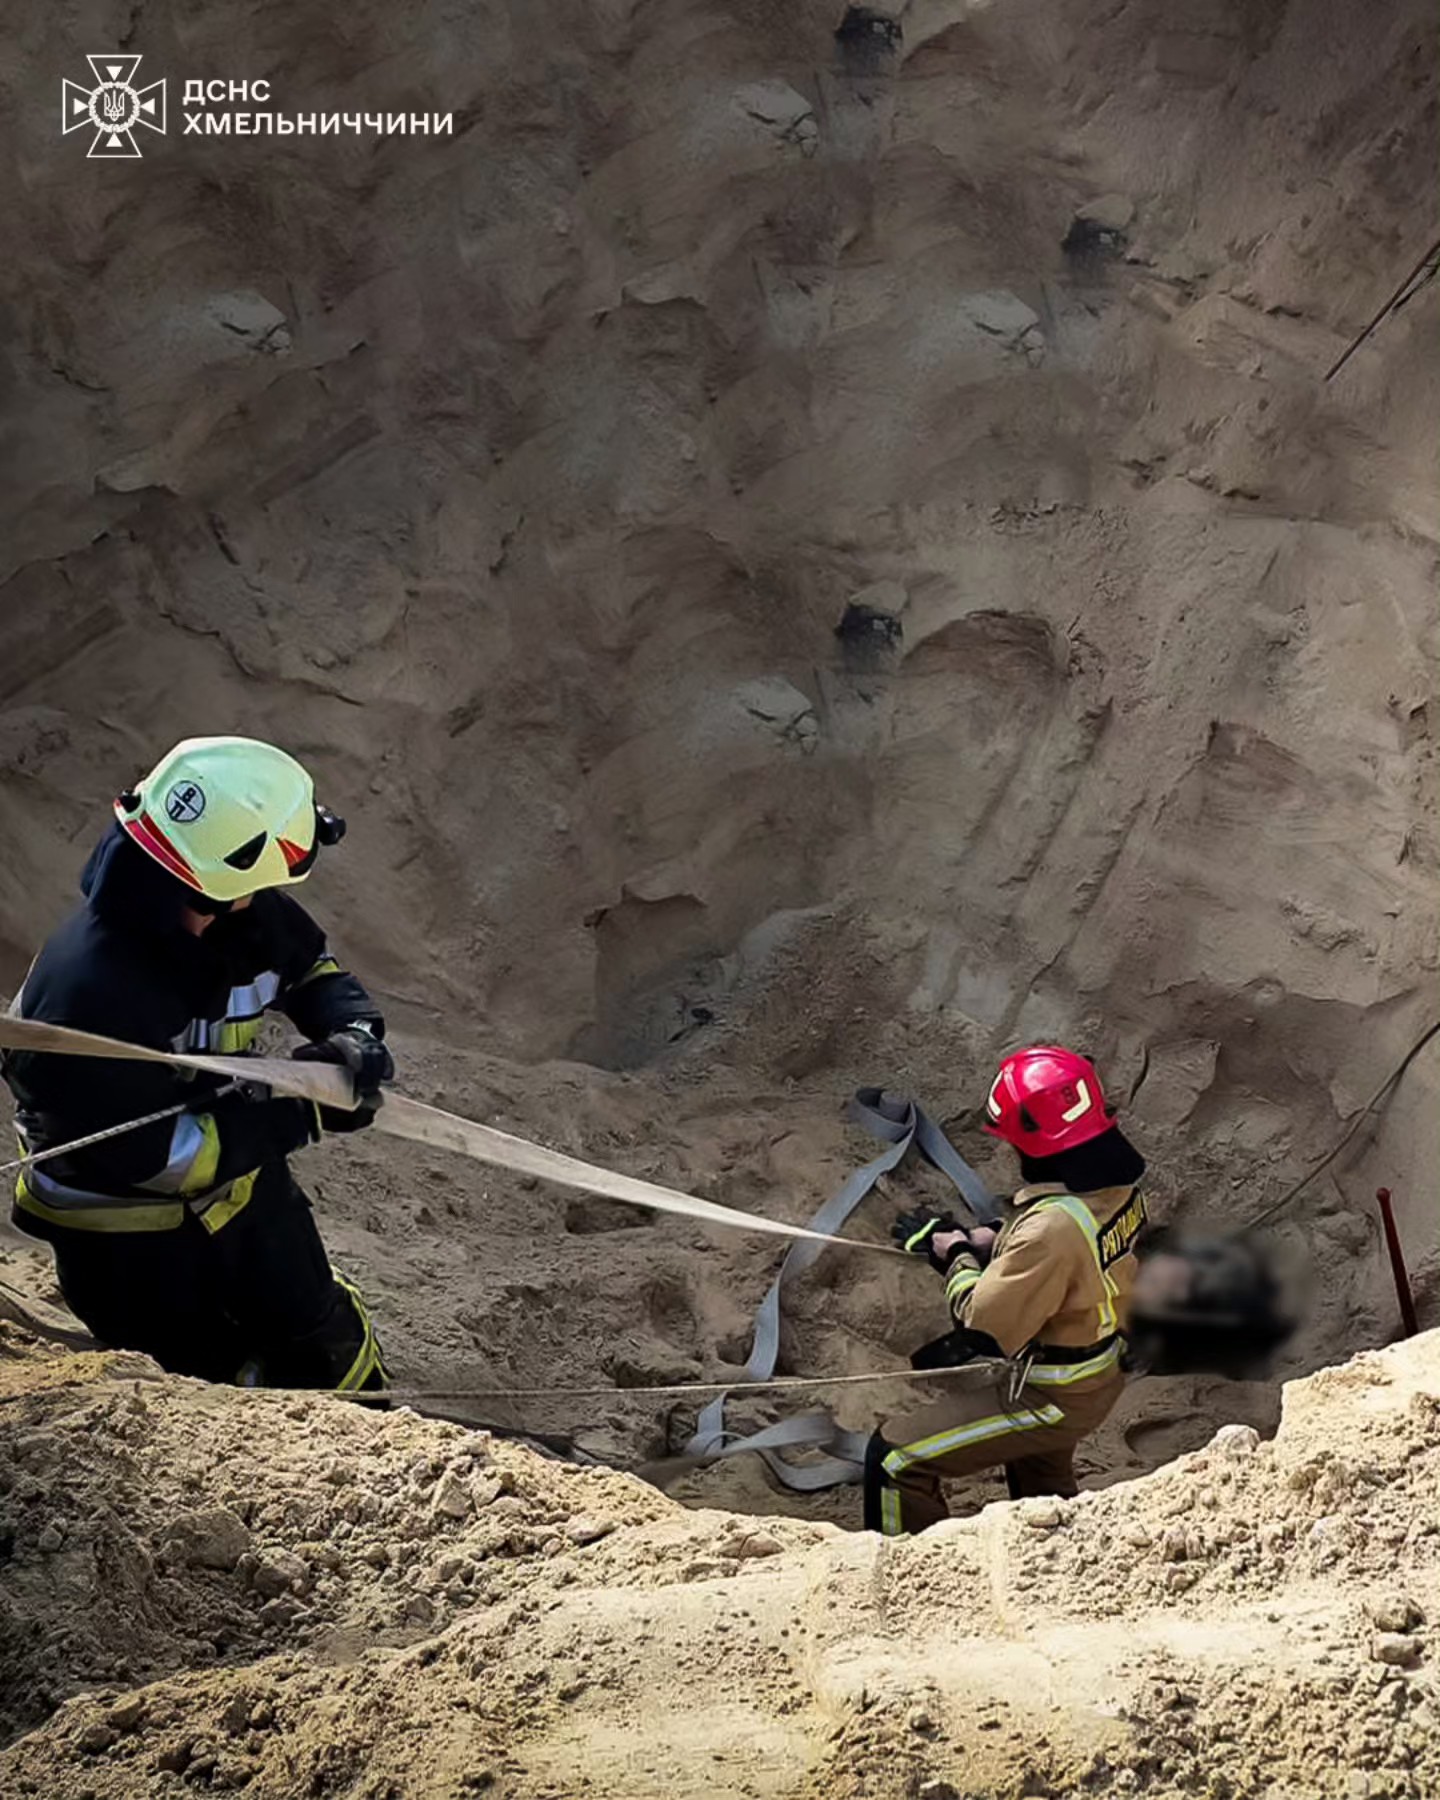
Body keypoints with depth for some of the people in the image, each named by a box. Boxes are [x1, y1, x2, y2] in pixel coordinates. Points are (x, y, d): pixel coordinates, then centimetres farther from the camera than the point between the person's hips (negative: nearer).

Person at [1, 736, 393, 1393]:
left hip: (244, 1184, 7)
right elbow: (146, 1157, -33)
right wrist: (299, 1112, -30)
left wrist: (353, 1029, -19)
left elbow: (312, 965, 3)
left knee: (328, 1344, 25)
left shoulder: (247, 914, -18)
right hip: (131, 1247, -7)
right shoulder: (89, 993, -39)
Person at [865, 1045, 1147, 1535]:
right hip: (1102, 1379, 9)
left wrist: (954, 1255, -12)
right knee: (1042, 1482, 36)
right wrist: (979, 1240, -1)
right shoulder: (1119, 1186, -9)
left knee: (897, 1459, -3)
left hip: (1051, 1399, -9)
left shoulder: (1054, 1226, -36)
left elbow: (986, 1331, -28)